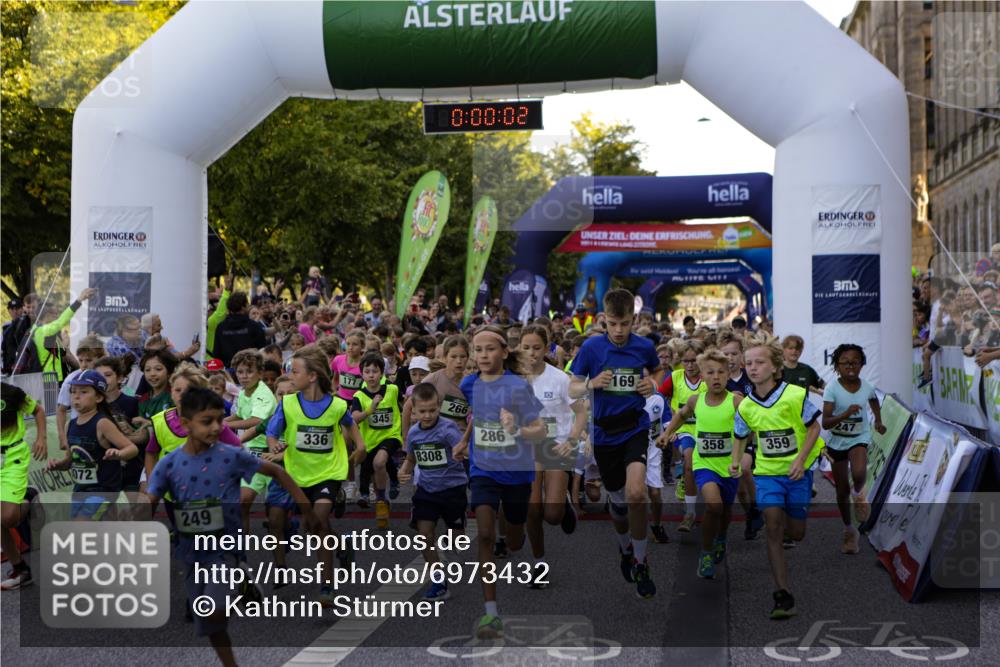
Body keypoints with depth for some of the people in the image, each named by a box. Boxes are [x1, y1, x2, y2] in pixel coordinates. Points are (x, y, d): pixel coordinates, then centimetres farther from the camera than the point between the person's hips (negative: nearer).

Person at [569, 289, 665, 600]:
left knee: (635, 494, -22)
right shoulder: (591, 347, -7)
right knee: (618, 501, 13)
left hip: (635, 428, -1)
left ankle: (640, 563, -4)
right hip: (604, 433, 1)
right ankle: (625, 549, 44)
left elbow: (658, 371, 19)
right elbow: (572, 390, -1)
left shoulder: (645, 347, -3)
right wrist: (591, 384, -22)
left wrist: (654, 385, -4)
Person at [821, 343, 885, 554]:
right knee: (842, 490, 10)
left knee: (858, 473, -32)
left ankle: (858, 493, 5)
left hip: (859, 438, 0)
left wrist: (878, 421, 23)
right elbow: (825, 423, -25)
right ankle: (849, 530, 32)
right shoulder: (832, 389, -19)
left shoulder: (867, 387, -9)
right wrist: (846, 414, -38)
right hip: (837, 442, 0)